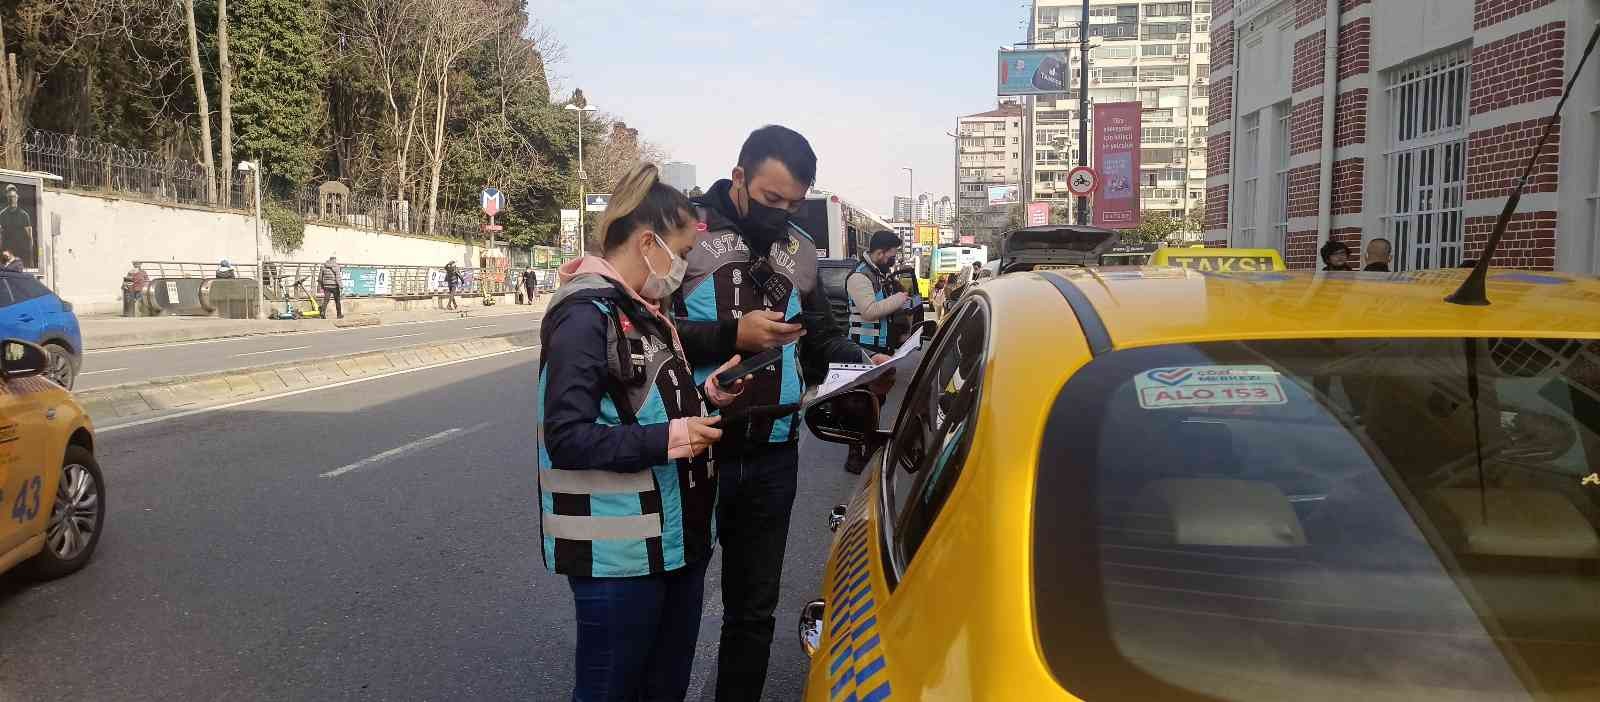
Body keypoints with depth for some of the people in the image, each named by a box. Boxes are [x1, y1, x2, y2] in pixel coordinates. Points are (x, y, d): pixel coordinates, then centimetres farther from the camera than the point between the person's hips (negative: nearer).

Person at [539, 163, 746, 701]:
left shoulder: (643, 311, 14)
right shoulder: (586, 316, -16)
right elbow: (567, 439, -22)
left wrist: (709, 394, 3)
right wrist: (669, 439, -23)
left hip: (676, 540, 9)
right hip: (619, 555, -9)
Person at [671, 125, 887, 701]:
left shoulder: (801, 250, 10)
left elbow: (821, 339, 16)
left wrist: (865, 362, -2)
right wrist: (734, 334, -21)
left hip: (773, 454, 5)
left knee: (754, 606, 17)